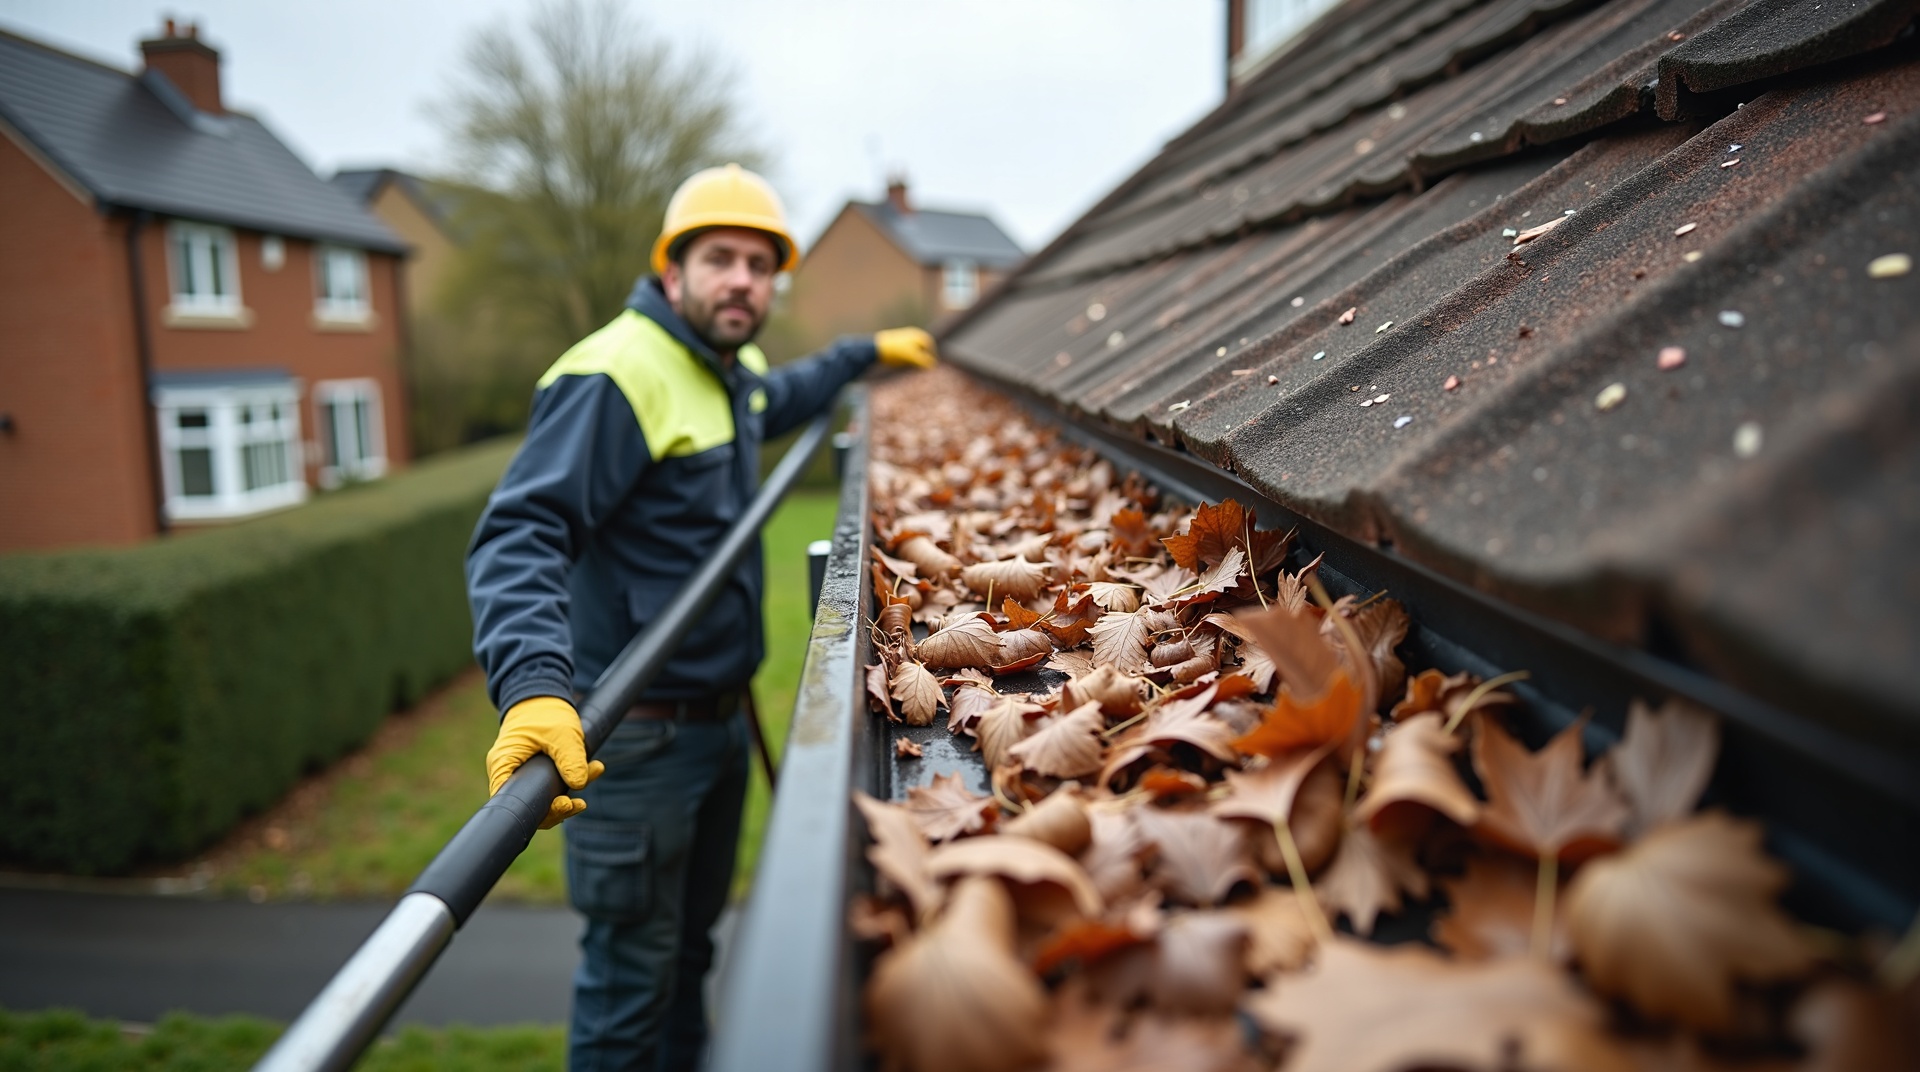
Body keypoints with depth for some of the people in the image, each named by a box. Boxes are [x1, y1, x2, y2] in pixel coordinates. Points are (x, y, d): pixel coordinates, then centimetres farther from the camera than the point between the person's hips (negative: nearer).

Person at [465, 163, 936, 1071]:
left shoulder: (732, 371, 9)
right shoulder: (616, 374, -21)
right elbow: (519, 535, -31)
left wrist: (868, 352, 40)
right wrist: (534, 685, -46)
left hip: (722, 716, 9)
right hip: (636, 737, -9)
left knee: (691, 943, 23)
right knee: (633, 970, 3)